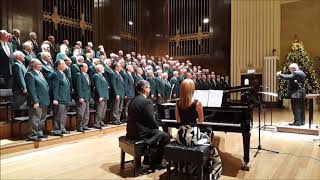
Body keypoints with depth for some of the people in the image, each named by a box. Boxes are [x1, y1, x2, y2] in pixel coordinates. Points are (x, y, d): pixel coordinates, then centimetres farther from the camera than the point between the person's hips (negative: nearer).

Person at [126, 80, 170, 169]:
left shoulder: (133, 100, 8)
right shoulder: (146, 102, -19)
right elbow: (152, 120, -19)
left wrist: (155, 126, 13)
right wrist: (157, 127, 3)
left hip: (131, 131, 9)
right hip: (140, 133, -9)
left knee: (157, 132, 28)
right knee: (165, 137, 3)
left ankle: (147, 160, 32)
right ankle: (155, 162, 12)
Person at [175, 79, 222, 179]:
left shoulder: (178, 103, 0)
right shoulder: (197, 103, -14)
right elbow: (201, 120, -1)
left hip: (181, 135, 5)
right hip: (193, 135, -5)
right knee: (207, 139, 27)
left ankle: (185, 167, 48)